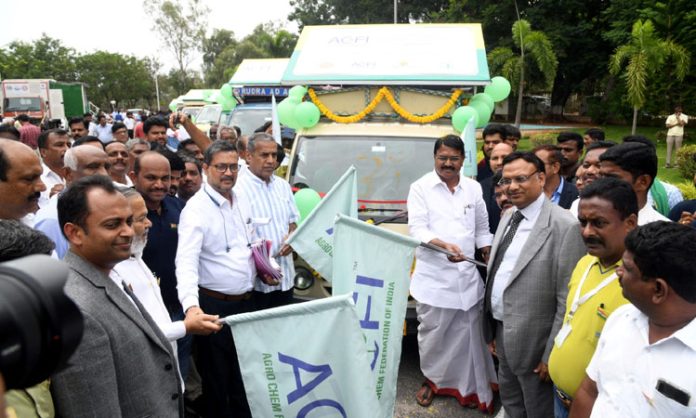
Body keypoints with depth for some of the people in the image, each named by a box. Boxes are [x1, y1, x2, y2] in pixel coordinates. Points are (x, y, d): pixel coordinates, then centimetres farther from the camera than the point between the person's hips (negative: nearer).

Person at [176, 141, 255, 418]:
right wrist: (191, 304, -41)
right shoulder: (196, 208, -16)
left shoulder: (241, 203, 7)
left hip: (246, 301, 7)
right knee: (217, 375, 11)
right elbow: (186, 260, -28)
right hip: (214, 304, -6)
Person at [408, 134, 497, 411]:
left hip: (467, 275, 3)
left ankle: (467, 387, 23)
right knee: (432, 334, 10)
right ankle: (430, 380, 32)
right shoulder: (420, 187, -2)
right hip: (433, 277, -2)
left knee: (468, 334, 7)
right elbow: (417, 228, -12)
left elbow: (482, 229, 15)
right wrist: (444, 245, -28)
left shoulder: (474, 188, 9)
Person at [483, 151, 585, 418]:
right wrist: (491, 329, 12)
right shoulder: (508, 217, 5)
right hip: (501, 331, 7)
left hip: (532, 341, -7)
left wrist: (553, 354, -16)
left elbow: (567, 300, -19)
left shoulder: (564, 226, -21)